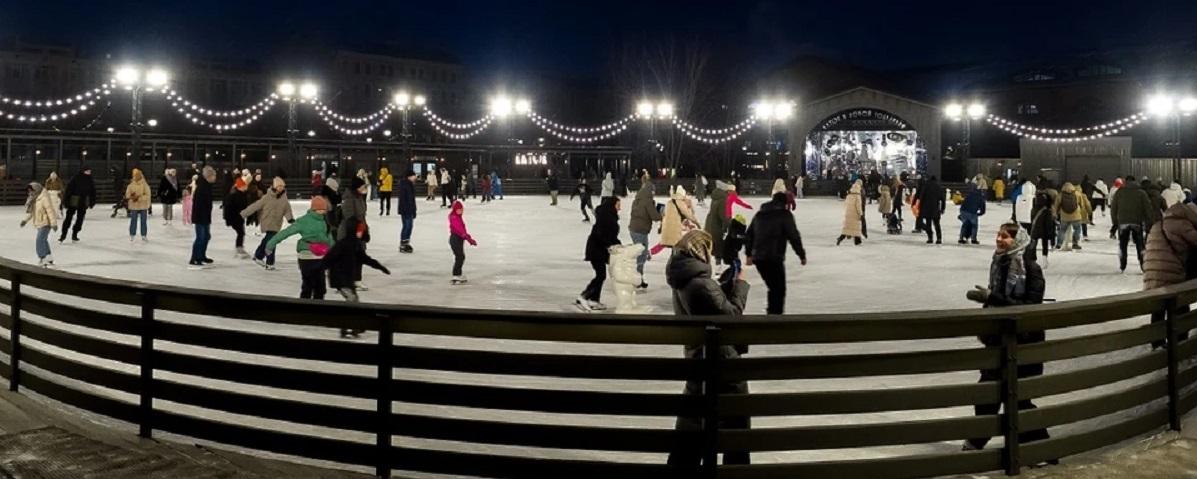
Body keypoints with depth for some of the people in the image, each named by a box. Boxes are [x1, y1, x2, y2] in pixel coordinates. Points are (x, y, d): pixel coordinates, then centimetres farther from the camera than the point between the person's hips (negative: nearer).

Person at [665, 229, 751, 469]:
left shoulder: (682, 281, 5)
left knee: (692, 417, 19)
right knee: (736, 419, 7)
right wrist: (741, 284, -8)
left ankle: (680, 466, 27)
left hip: (697, 357, 10)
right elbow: (731, 315, -20)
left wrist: (731, 283, 2)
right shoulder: (701, 283, -26)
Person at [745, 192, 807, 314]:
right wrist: (802, 255, -1)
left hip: (758, 258, 7)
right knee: (779, 289, 0)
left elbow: (748, 235, 21)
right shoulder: (785, 215, -3)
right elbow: (794, 237, -9)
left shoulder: (759, 215, 17)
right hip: (774, 258, -7)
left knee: (773, 288, 19)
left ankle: (771, 312, 22)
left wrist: (748, 254, 28)